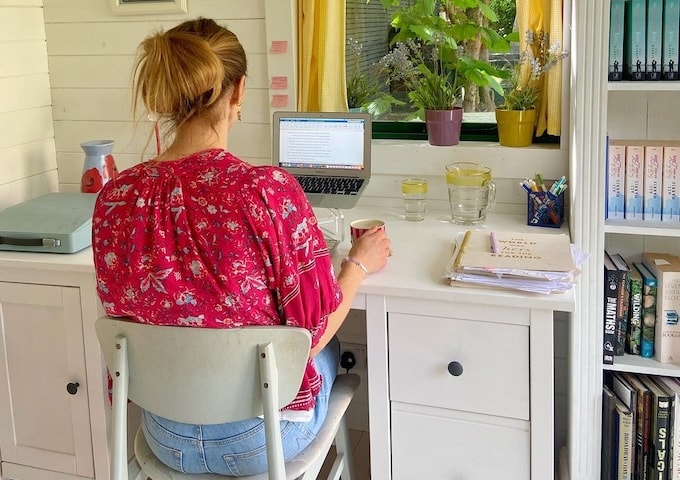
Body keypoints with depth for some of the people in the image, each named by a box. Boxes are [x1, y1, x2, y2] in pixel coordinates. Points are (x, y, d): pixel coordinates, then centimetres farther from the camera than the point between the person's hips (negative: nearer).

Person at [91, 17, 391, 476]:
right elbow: (313, 331, -16)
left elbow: (123, 314, 1)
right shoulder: (271, 190, -27)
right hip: (265, 439, -3)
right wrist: (361, 264, 2)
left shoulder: (115, 197, -14)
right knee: (326, 347, 31)